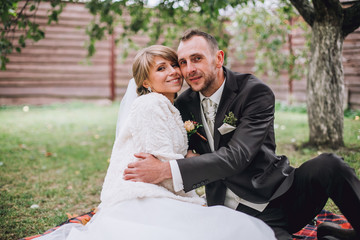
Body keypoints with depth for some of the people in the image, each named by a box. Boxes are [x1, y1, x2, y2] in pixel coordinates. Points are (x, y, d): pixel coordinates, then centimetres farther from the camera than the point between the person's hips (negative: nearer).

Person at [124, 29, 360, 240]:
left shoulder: (256, 92, -11)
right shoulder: (185, 104, 4)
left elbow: (236, 156, -24)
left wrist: (167, 170, -31)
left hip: (283, 197, -1)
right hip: (239, 214, 2)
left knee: (328, 165, -31)